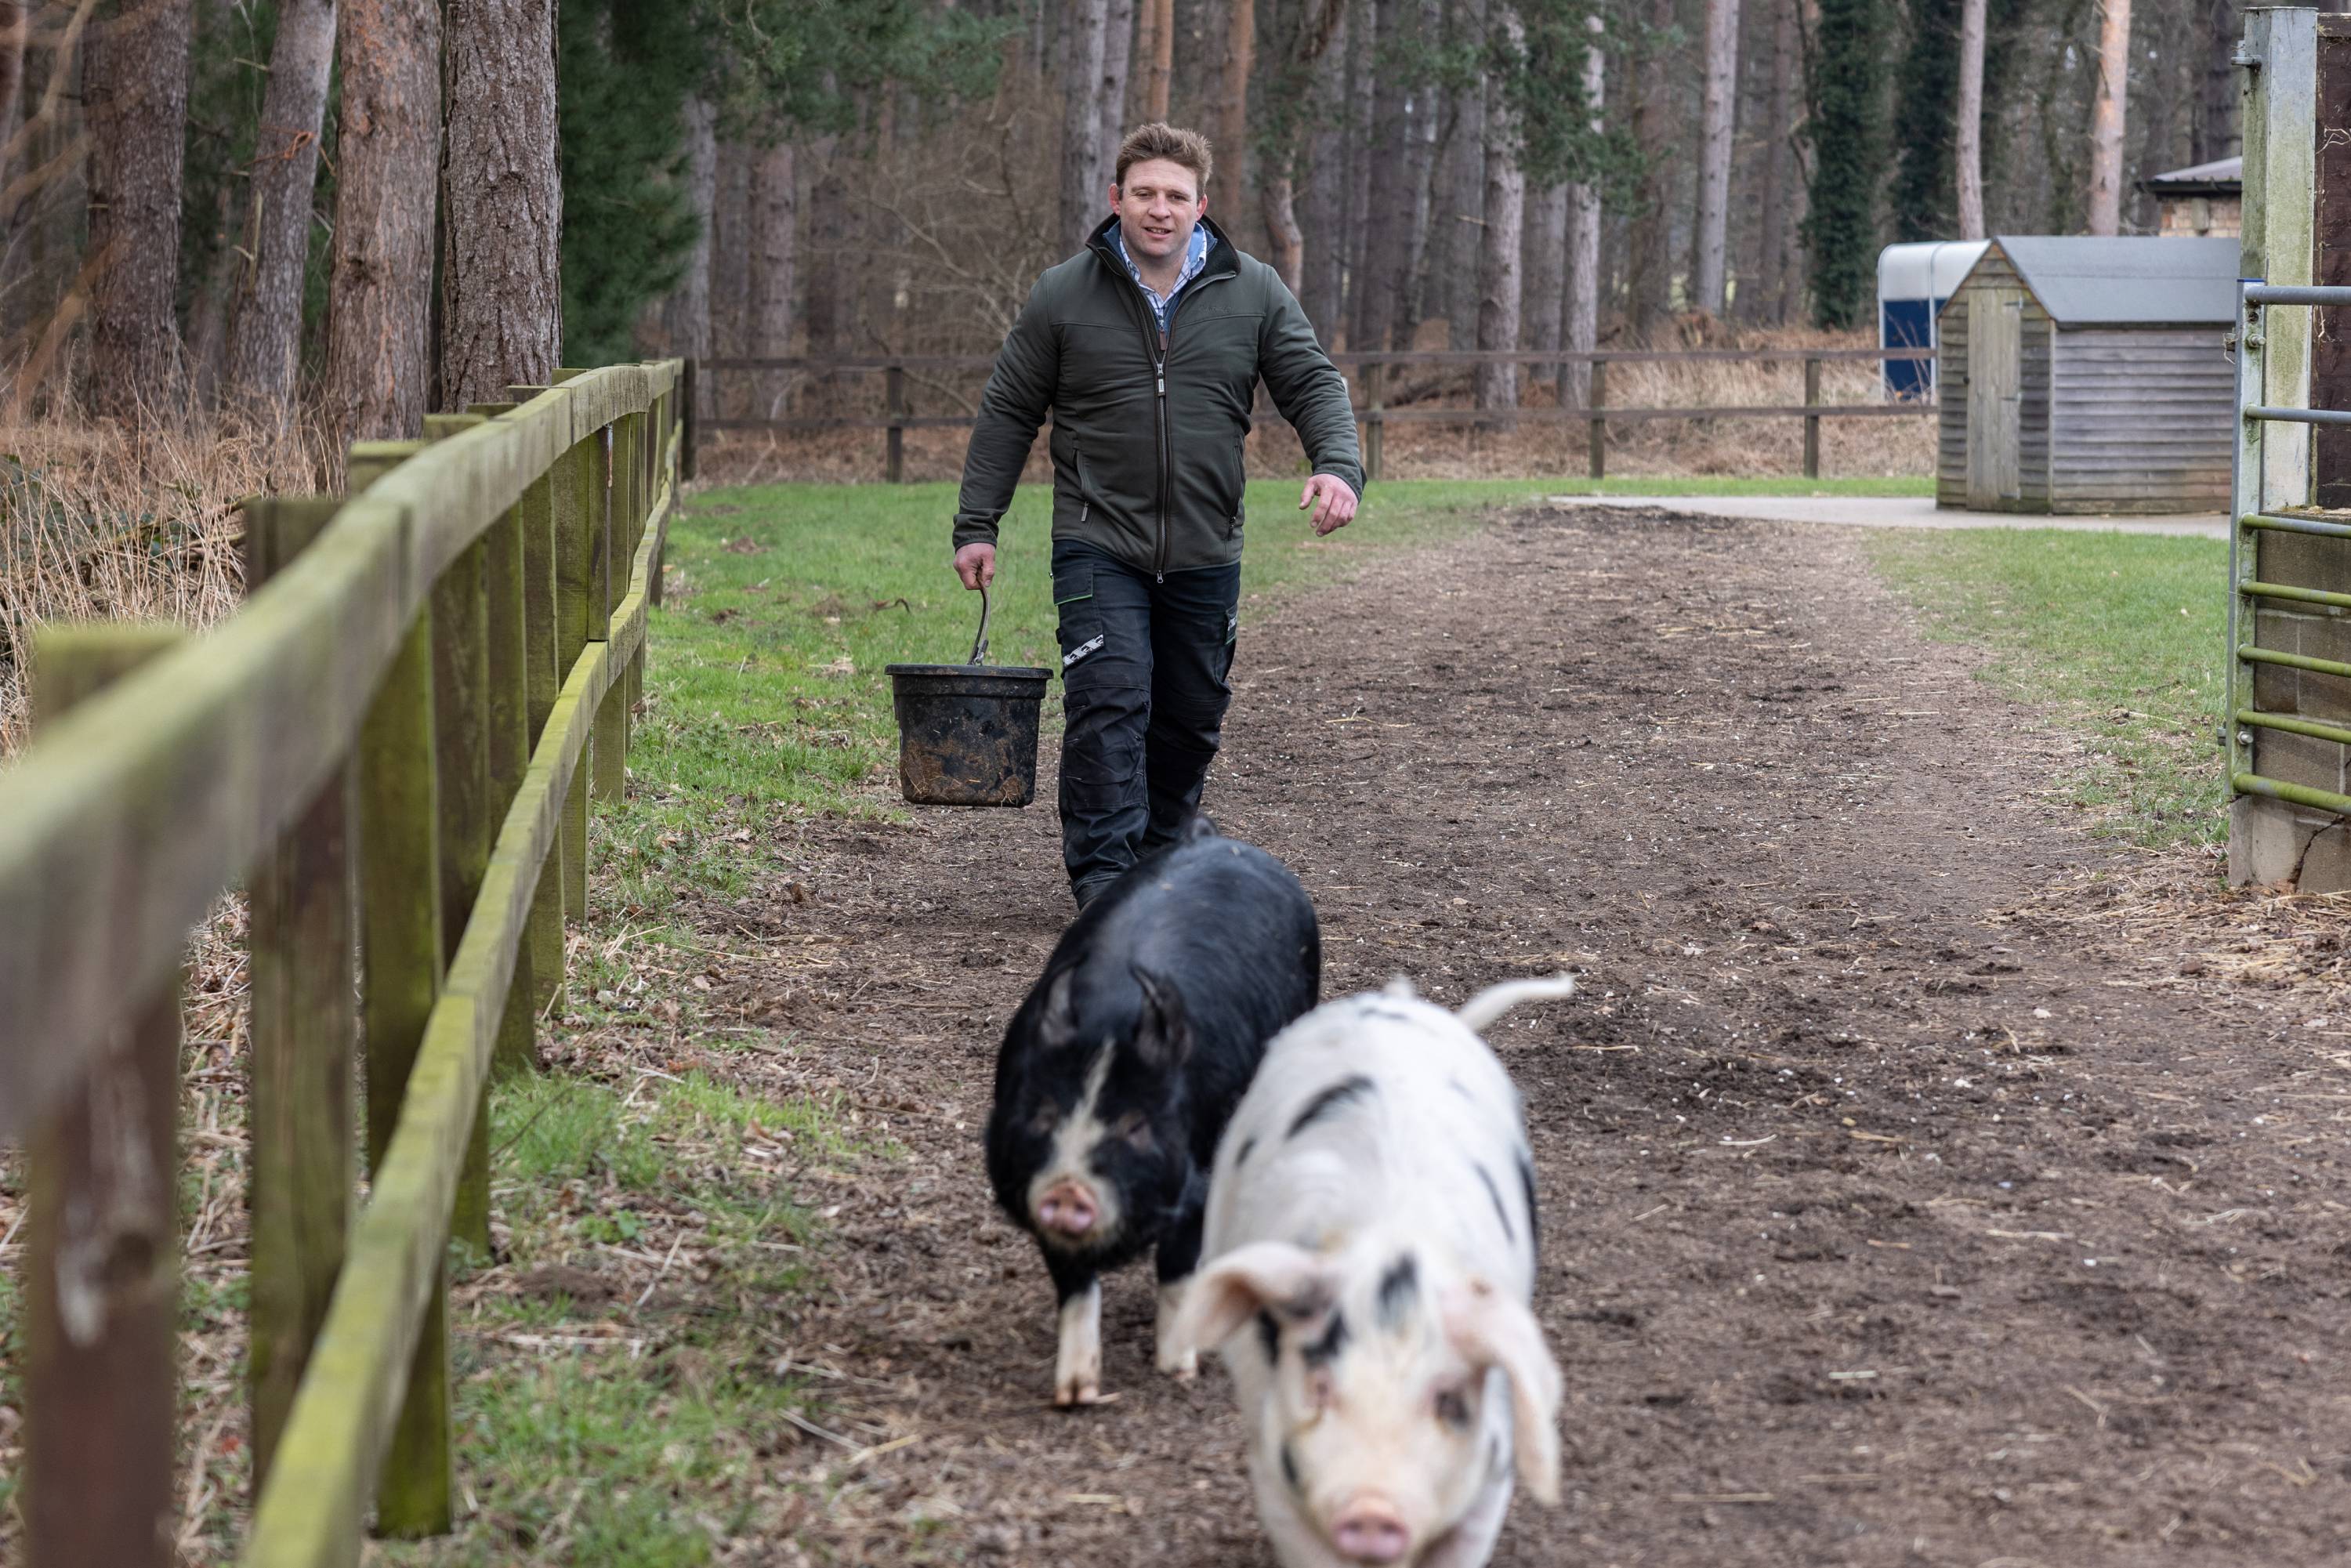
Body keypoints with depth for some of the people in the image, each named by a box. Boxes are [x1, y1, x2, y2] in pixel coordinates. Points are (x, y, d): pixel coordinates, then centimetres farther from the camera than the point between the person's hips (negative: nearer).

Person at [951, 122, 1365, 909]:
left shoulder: (1253, 293, 3)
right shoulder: (1064, 296, 0)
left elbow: (1313, 384, 4)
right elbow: (1007, 413, 7)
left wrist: (1337, 464, -17)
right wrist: (977, 526, 4)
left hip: (1205, 555, 3)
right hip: (1099, 548, -3)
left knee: (1190, 718, 10)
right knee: (1110, 703, -16)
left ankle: (1158, 859, 28)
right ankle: (1102, 874, -17)